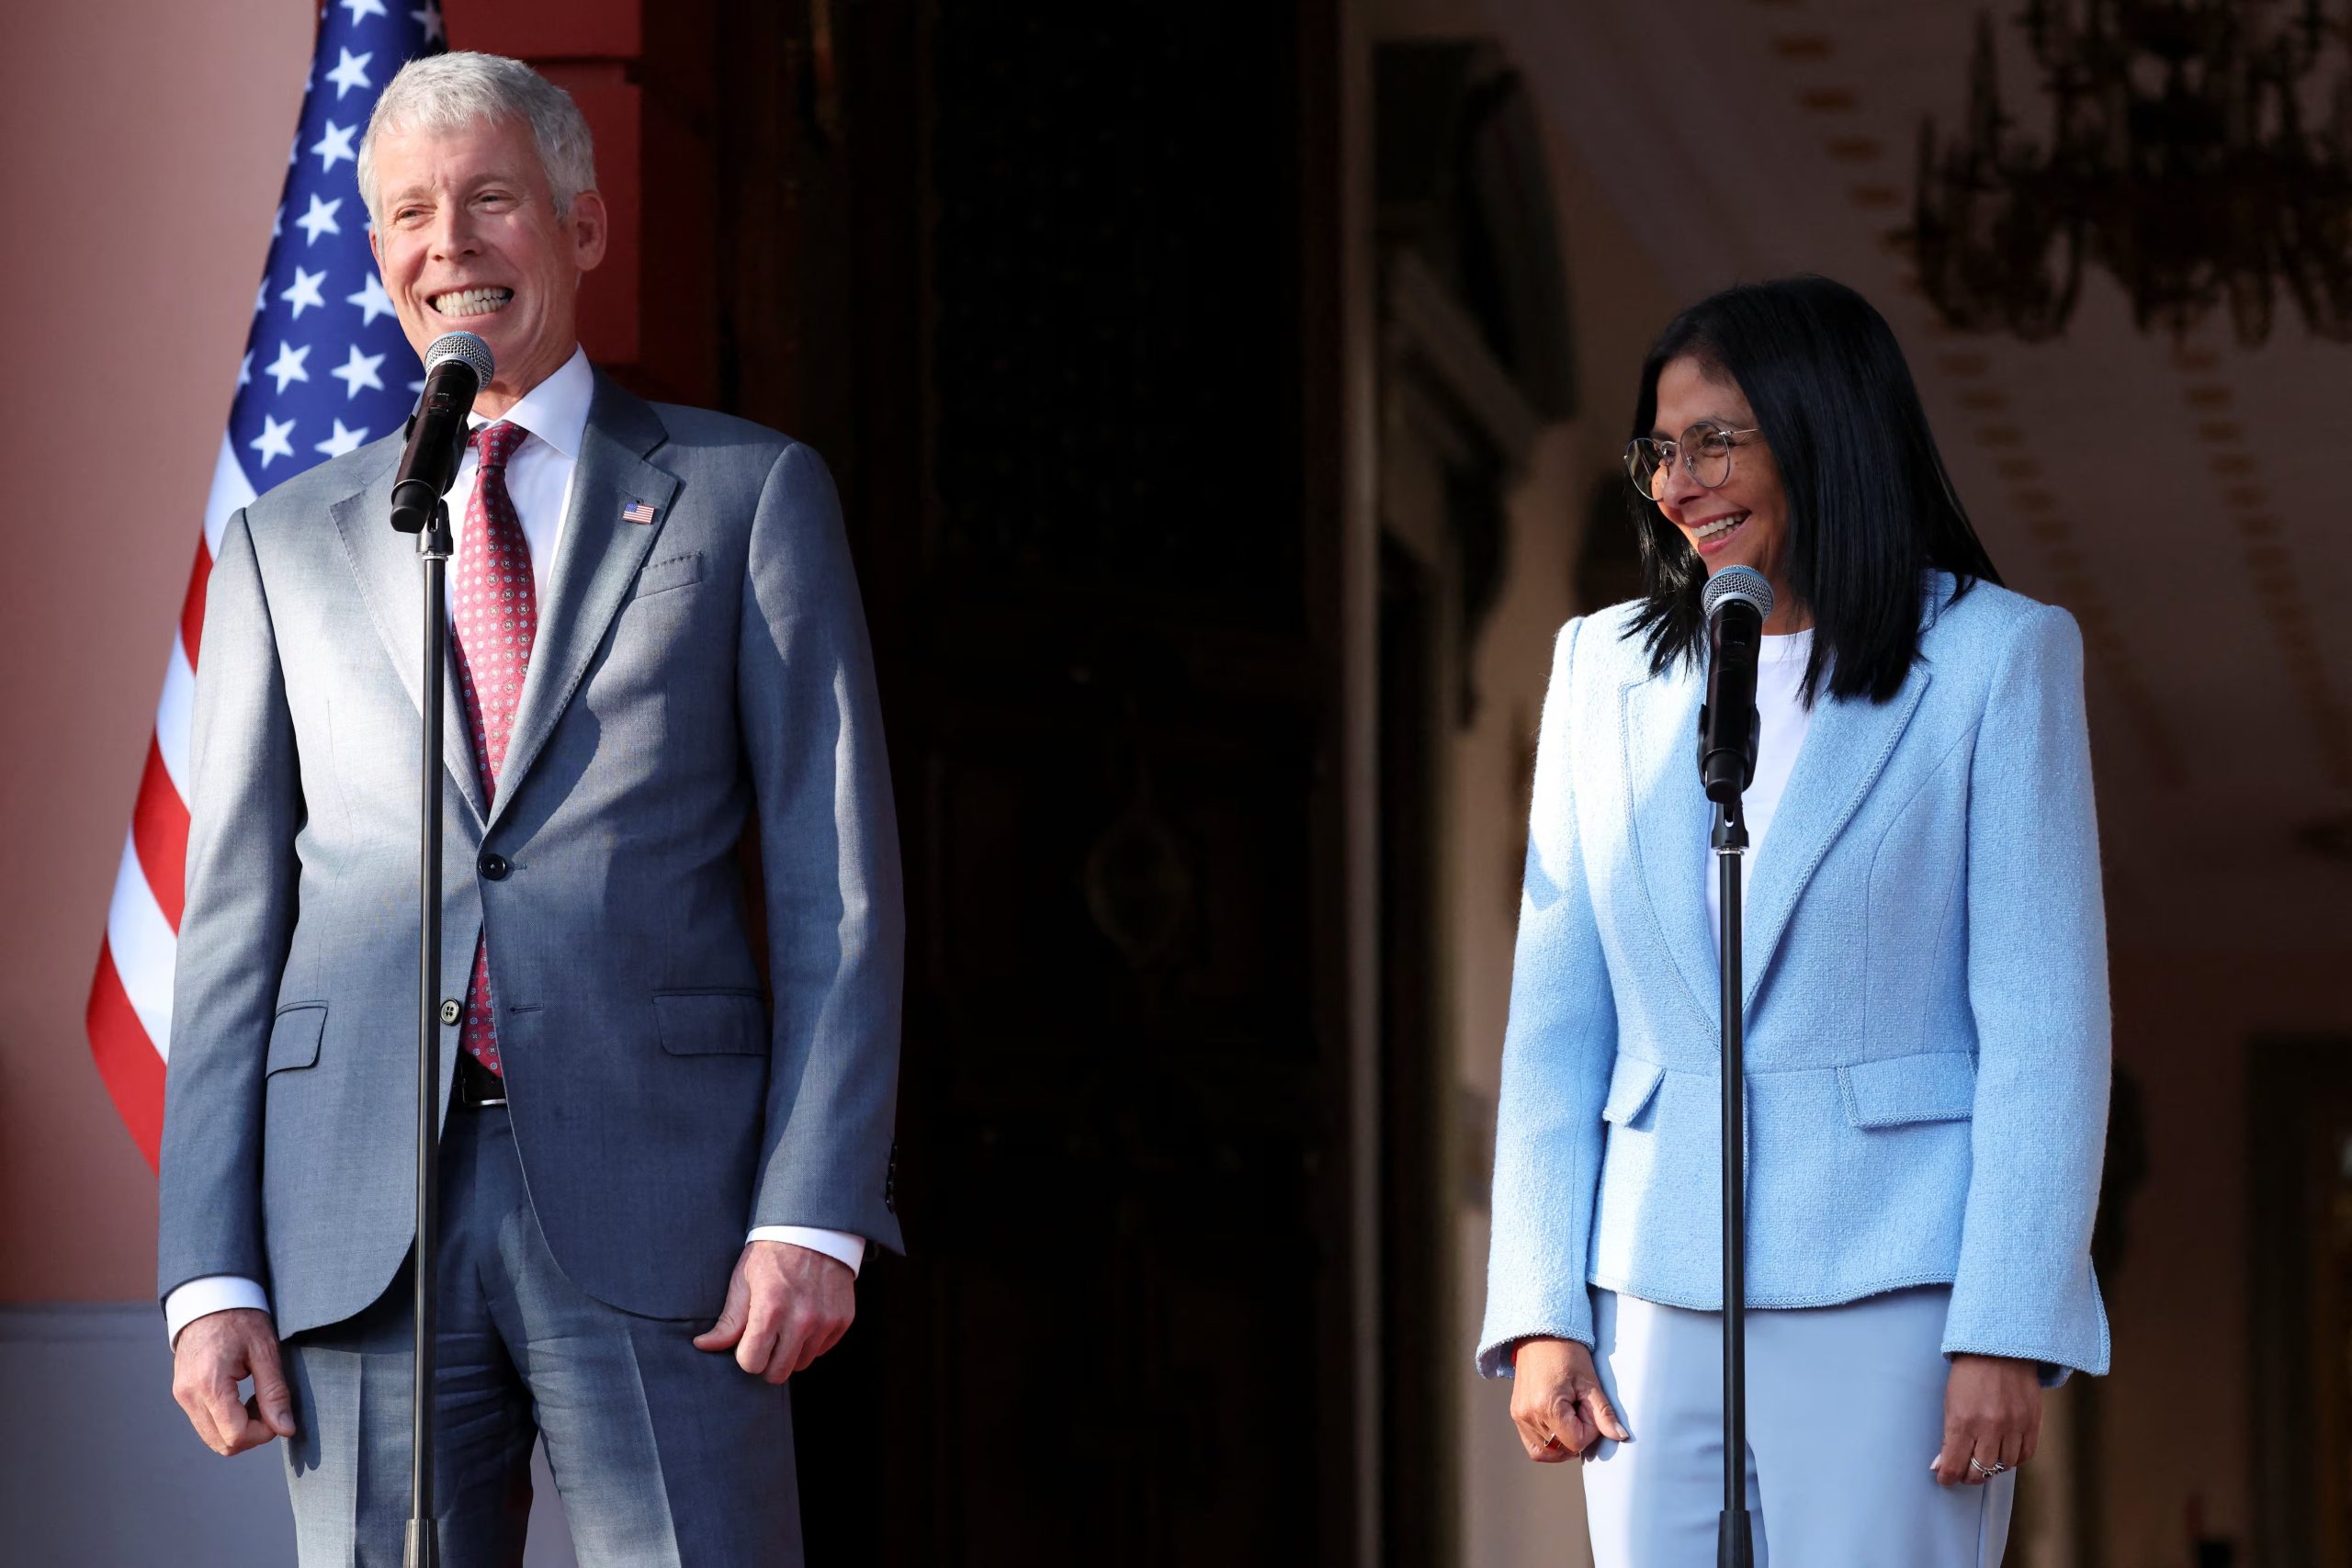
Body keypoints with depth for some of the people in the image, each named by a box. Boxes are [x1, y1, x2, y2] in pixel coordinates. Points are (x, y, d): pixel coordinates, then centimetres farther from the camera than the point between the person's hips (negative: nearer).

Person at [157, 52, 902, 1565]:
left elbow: (838, 885, 4)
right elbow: (234, 918, 13)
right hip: (365, 1223, 2)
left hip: (659, 1212, -2)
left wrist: (812, 1215, -8)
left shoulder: (749, 495, 9)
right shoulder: (290, 543, 16)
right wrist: (211, 1273, 3)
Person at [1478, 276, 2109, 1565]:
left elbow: (2044, 1019, -3)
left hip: (1889, 1294, -4)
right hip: (1657, 1299, 4)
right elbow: (1557, 1011, 12)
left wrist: (2009, 1331, -10)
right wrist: (1541, 1313, 3)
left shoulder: (1994, 655, 1)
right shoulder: (1605, 668, 13)